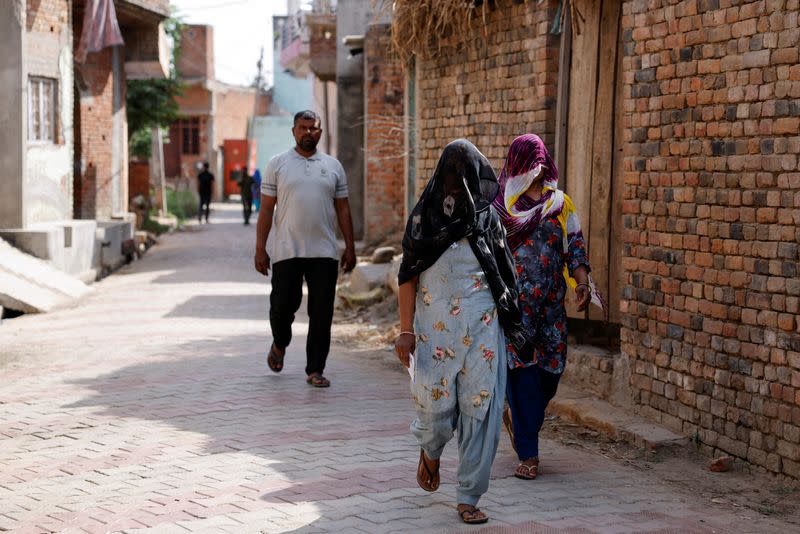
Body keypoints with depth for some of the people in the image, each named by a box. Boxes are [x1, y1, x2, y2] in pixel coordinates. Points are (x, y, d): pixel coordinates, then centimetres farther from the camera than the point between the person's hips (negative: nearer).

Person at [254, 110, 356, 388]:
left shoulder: (333, 166, 11)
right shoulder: (277, 164, 4)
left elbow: (342, 209, 13)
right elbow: (266, 209, 2)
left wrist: (350, 247, 7)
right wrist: (260, 249, -3)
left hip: (324, 252, 2)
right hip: (286, 251, -2)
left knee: (322, 313, 0)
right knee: (283, 305, 0)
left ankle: (315, 369, 9)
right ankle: (280, 344, 31)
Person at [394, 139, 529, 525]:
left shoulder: (487, 218, 5)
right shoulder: (424, 217, 1)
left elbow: (502, 275, 11)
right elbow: (409, 276, 1)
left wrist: (507, 321, 9)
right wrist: (406, 330, -5)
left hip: (481, 325, 1)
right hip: (436, 324, -1)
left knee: (480, 407, -3)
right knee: (436, 403, 0)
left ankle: (469, 497, 6)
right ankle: (430, 451, 36)